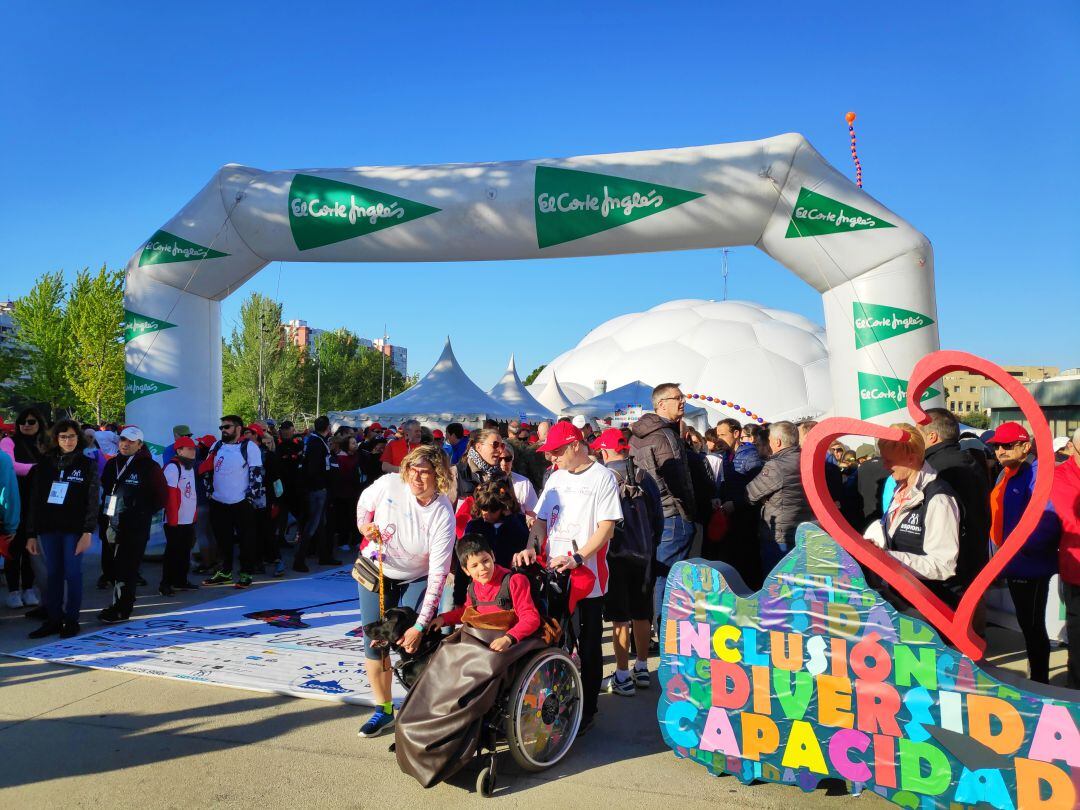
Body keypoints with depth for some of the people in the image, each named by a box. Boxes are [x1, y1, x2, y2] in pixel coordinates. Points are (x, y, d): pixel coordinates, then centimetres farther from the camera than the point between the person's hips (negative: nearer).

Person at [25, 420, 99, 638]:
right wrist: (31, 534, 5)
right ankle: (53, 620, 16)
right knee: (52, 574, 8)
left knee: (72, 574, 1)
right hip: (48, 528, 3)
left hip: (74, 529, -3)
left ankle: (71, 620, 10)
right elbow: (34, 500, 9)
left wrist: (88, 532, -13)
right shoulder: (44, 464, 8)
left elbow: (93, 501, -4)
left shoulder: (87, 464, 0)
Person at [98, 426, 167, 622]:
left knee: (126, 569, -6)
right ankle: (120, 604, 26)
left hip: (136, 527, -6)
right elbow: (104, 490, 24)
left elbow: (161, 496, 0)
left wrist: (144, 513, -1)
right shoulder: (112, 464, 11)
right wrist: (105, 514, 14)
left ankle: (121, 610, -1)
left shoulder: (149, 466, -6)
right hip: (113, 525, 6)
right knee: (113, 566, 13)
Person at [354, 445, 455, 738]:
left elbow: (438, 574, -27)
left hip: (416, 579, -2)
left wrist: (420, 626, -29)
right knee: (374, 642, 4)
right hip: (375, 571, 3)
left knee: (414, 645, -10)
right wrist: (365, 527, -17)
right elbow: (364, 503, 5)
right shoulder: (389, 484, -21)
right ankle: (383, 710, 22)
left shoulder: (443, 516, -27)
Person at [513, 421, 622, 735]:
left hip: (588, 577, -5)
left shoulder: (602, 478, -6)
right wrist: (532, 547, -6)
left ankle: (587, 710, 20)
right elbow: (541, 519, 13)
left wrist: (577, 558, -22)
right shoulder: (556, 477, 13)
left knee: (588, 647, 7)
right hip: (554, 576, 6)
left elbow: (607, 527, -12)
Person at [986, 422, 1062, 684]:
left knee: (1033, 626, 3)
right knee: (1026, 623, 19)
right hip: (1014, 563, 9)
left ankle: (1040, 682, 17)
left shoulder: (1036, 473, -17)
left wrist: (1022, 545, -21)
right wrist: (1004, 550, 12)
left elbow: (1048, 519, -28)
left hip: (1032, 565, -9)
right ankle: (1036, 678, 32)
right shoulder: (1005, 475, 10)